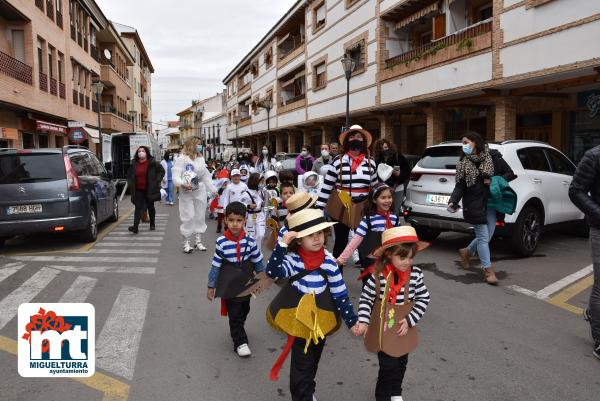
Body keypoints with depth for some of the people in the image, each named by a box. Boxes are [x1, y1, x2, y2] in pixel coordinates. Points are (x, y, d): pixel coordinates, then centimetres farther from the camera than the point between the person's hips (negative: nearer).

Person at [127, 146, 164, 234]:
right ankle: (135, 227, -15)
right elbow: (130, 176, 18)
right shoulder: (134, 164, 6)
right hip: (138, 190, 2)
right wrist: (130, 185, 5)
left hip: (149, 190, -2)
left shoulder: (153, 163, -5)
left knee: (150, 207, 12)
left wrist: (156, 182, -9)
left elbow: (162, 171, -1)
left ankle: (152, 224, 26)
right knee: (138, 207, -7)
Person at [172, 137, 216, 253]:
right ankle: (186, 242, 8)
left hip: (200, 192, 6)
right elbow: (176, 176, -15)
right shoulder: (182, 159, -8)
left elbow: (206, 176, 17)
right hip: (187, 193, -5)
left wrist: (213, 190, 18)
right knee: (188, 217, -4)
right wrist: (183, 184, -34)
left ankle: (198, 241, 20)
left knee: (200, 216, 9)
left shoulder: (201, 159, 11)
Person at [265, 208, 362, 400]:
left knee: (314, 359, 22)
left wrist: (352, 321, -3)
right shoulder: (292, 259, -16)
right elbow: (272, 272, -34)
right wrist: (282, 245, -40)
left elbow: (340, 294, -6)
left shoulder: (328, 261, -12)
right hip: (298, 317, -3)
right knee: (302, 362, -1)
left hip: (322, 317, 3)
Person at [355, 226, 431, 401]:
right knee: (388, 364, 2)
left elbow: (424, 299, -6)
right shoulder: (378, 275, -20)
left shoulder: (415, 274, -14)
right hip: (383, 327, -3)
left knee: (401, 362, 21)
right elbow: (365, 298, -11)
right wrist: (363, 320, -20)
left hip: (404, 327, 3)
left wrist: (410, 320, -13)